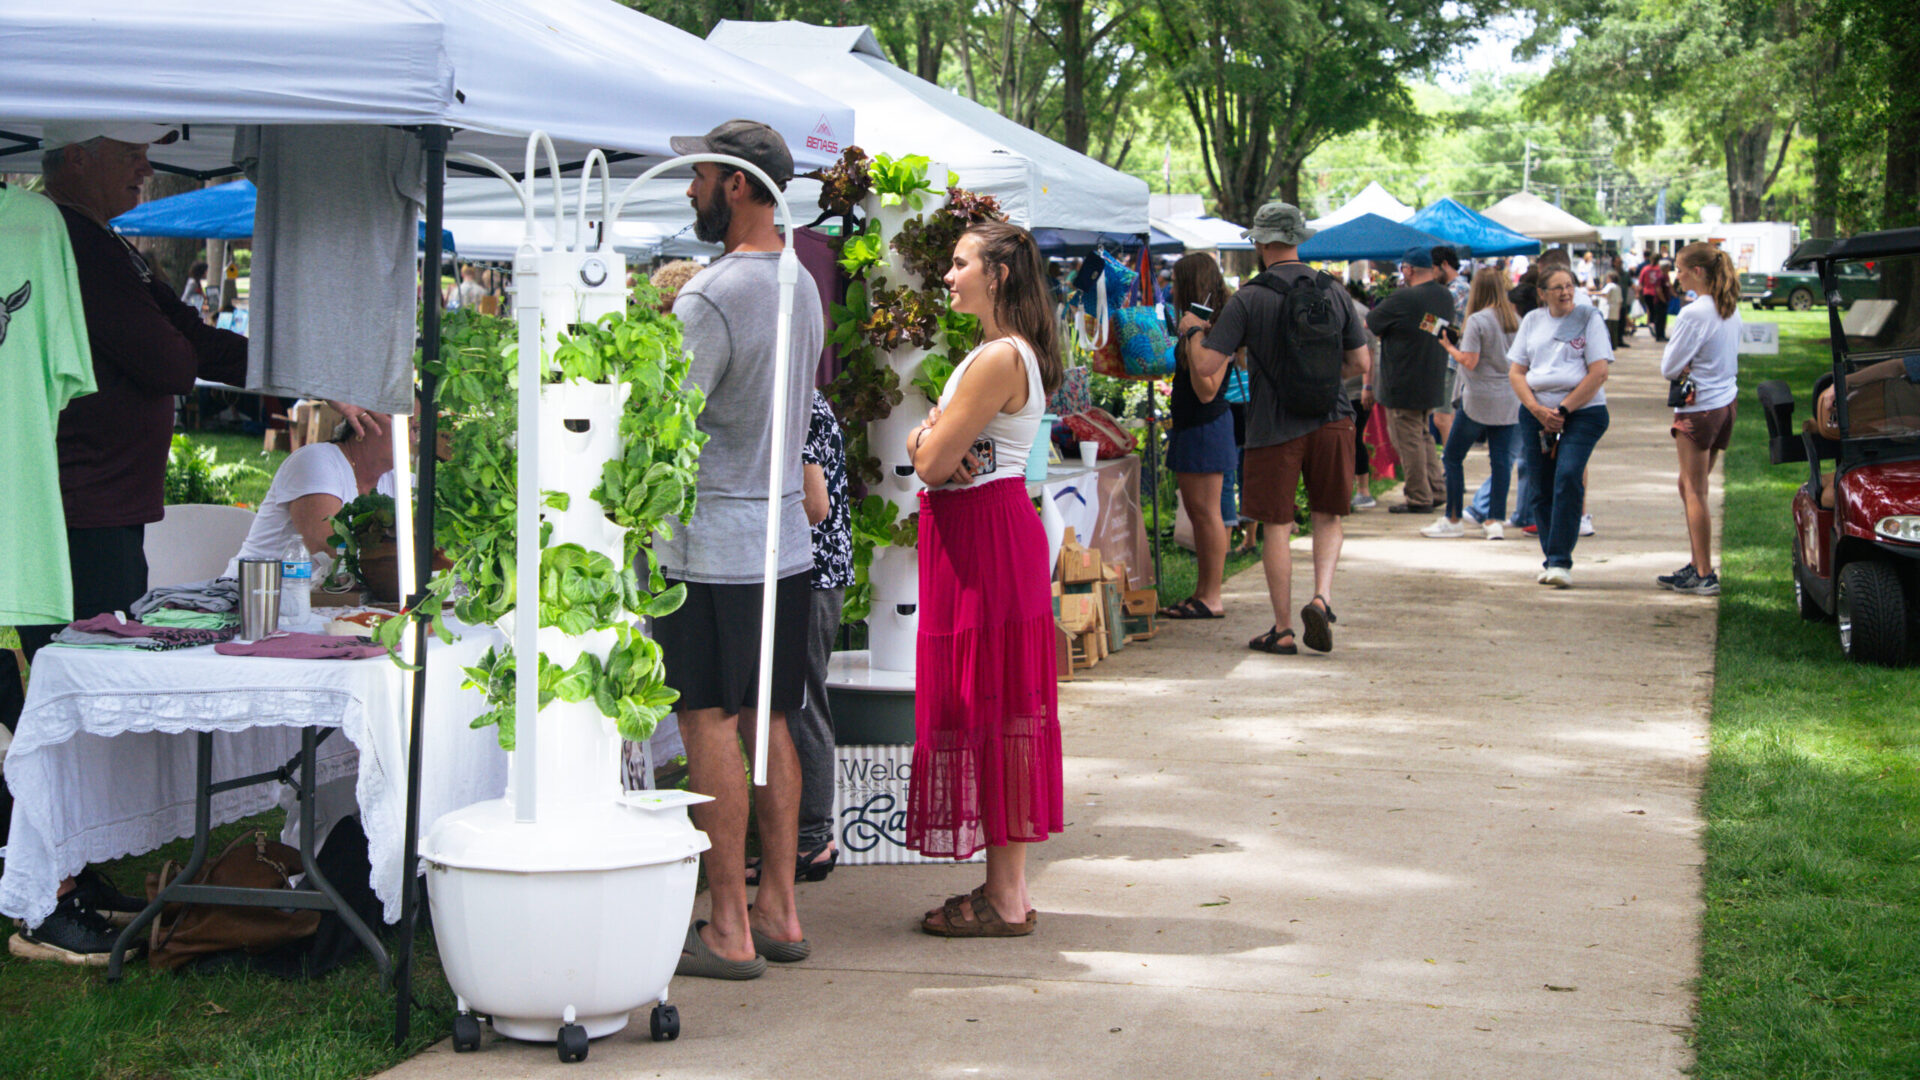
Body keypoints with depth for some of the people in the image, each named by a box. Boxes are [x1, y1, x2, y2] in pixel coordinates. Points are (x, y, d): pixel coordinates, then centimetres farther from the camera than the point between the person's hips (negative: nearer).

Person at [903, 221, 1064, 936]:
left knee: (984, 706, -6)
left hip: (982, 540, -10)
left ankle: (1004, 900, -1)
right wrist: (933, 437, -8)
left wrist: (932, 437, 2)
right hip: (987, 532, 10)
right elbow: (923, 449, 14)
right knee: (998, 707, 12)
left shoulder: (999, 359, -17)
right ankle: (1009, 886, 18)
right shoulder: (1011, 354, 17)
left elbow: (933, 463, -19)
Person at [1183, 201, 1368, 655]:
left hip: (1274, 427, -3)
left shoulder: (1249, 300, -10)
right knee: (1328, 517, 16)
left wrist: (1193, 331, 8)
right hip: (1331, 421, 3)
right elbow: (1360, 362, 8)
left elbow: (1205, 365, -11)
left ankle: (1283, 630, 10)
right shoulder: (1333, 291, 2)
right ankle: (1322, 597, -5)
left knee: (1277, 526, 5)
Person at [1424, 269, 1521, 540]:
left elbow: (1469, 361, -16)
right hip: (1509, 398, 6)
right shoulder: (1516, 320, 6)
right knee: (1501, 459, 6)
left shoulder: (1477, 321, -12)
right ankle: (1495, 519, 3)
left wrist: (1449, 347, -1)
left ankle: (1453, 520, 7)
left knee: (1452, 457, 5)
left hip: (1479, 399, -6)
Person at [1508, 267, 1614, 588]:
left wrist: (1563, 409, -10)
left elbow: (1599, 372, -5)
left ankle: (1561, 561, -20)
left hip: (1582, 411, -4)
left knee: (1568, 477, -20)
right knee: (1541, 488, 3)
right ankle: (1552, 560, 15)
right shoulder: (1532, 321, 13)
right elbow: (1516, 372, 11)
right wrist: (1537, 410, -5)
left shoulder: (1589, 317, 2)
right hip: (1536, 413, 4)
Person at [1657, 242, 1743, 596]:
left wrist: (1683, 368, 3)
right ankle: (1697, 565, 22)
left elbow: (1669, 367, -17)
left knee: (1694, 491, -2)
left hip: (1698, 408, -9)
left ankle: (1705, 575, -1)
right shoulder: (1731, 309, 8)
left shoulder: (1694, 313, -19)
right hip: (1726, 401, 9)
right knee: (1690, 486, 18)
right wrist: (1690, 367, 2)